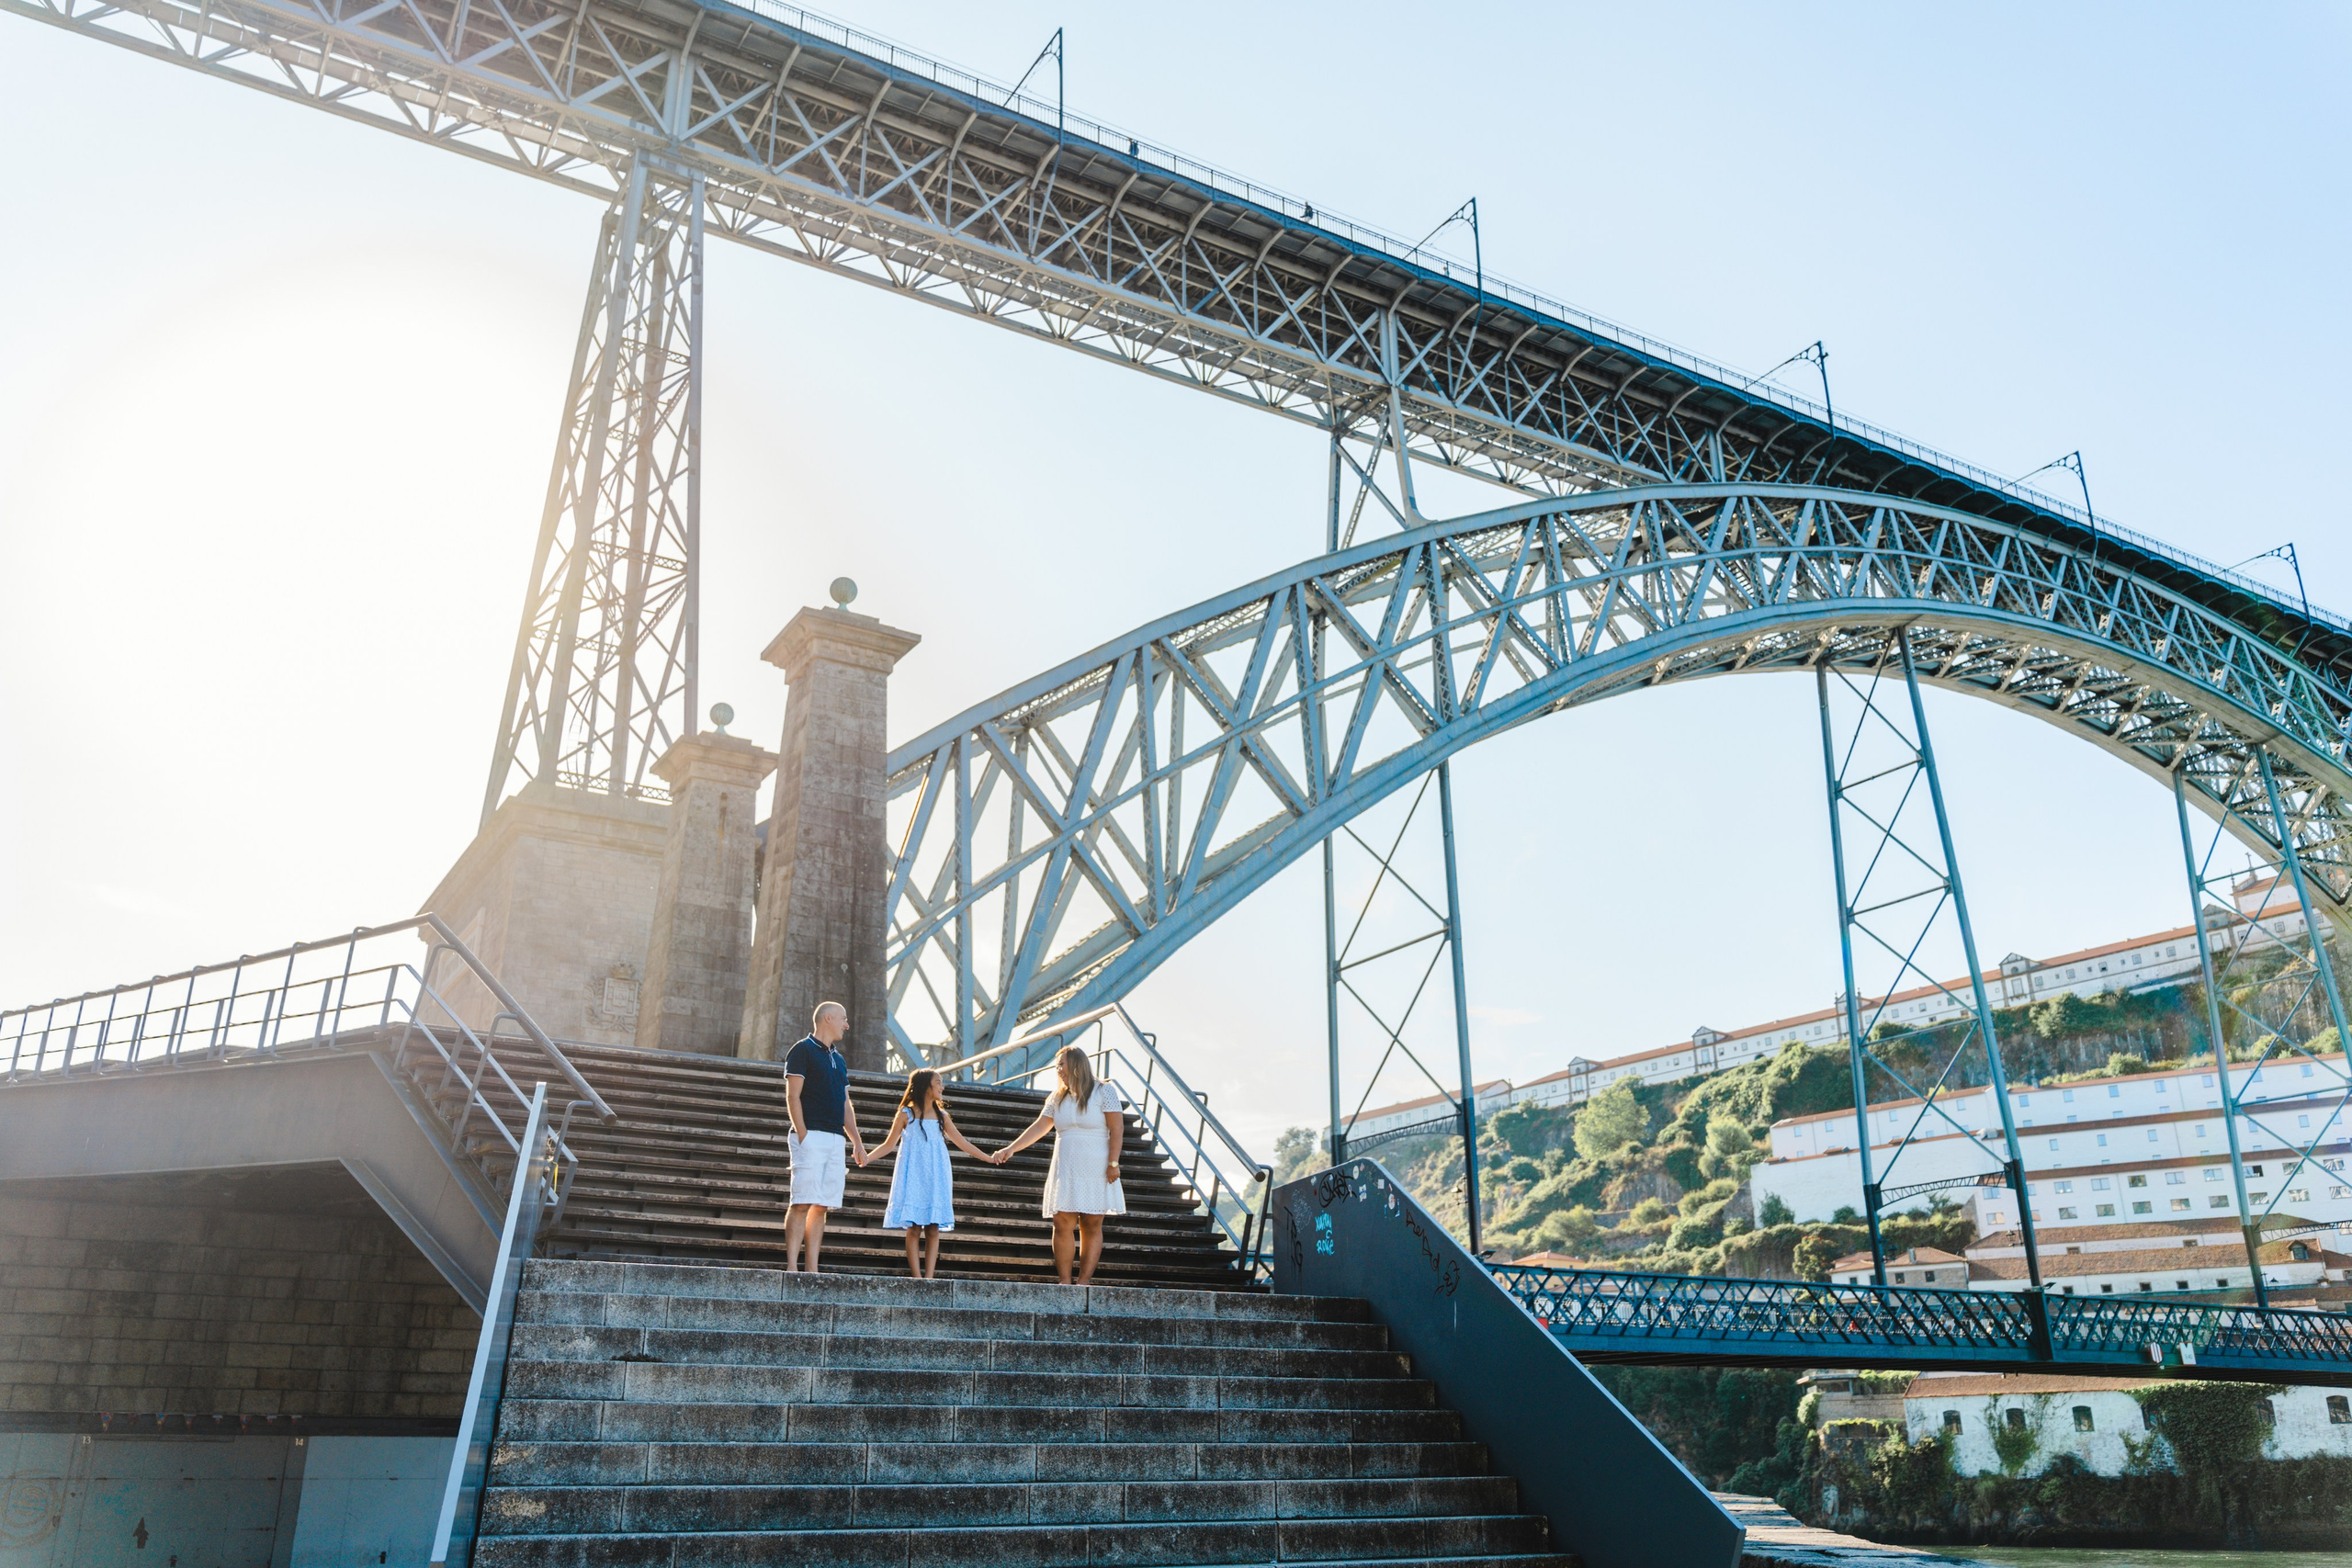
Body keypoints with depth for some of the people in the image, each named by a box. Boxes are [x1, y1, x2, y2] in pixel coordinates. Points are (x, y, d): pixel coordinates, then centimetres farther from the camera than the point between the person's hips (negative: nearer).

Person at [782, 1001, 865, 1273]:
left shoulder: (839, 1060, 23)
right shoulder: (802, 1051, 0)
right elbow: (792, 1096, -7)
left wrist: (856, 1141, 15)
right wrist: (802, 1135, -16)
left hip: (836, 1139, 7)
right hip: (812, 1135, -7)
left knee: (822, 1205, 3)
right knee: (802, 1203, -11)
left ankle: (812, 1269, 3)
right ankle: (791, 1266, -12)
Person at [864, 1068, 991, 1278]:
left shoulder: (942, 1116, 13)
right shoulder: (906, 1114, 3)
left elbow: (961, 1142, 18)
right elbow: (890, 1144, 6)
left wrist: (988, 1158, 17)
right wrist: (867, 1158, -7)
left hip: (935, 1176, 3)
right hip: (913, 1176, -3)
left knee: (933, 1228, -4)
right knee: (914, 1228, -7)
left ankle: (929, 1276, -4)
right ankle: (917, 1277, -7)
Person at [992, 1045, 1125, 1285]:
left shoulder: (1104, 1092, -2)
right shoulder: (1057, 1098, 14)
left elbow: (1117, 1129, -6)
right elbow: (1039, 1127, 12)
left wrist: (1113, 1163, -13)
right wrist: (1010, 1149, 3)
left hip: (1096, 1171, -4)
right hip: (1065, 1170, 4)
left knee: (1091, 1226, -3)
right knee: (1063, 1224, -6)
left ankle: (1083, 1282, 0)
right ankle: (1064, 1282, -4)